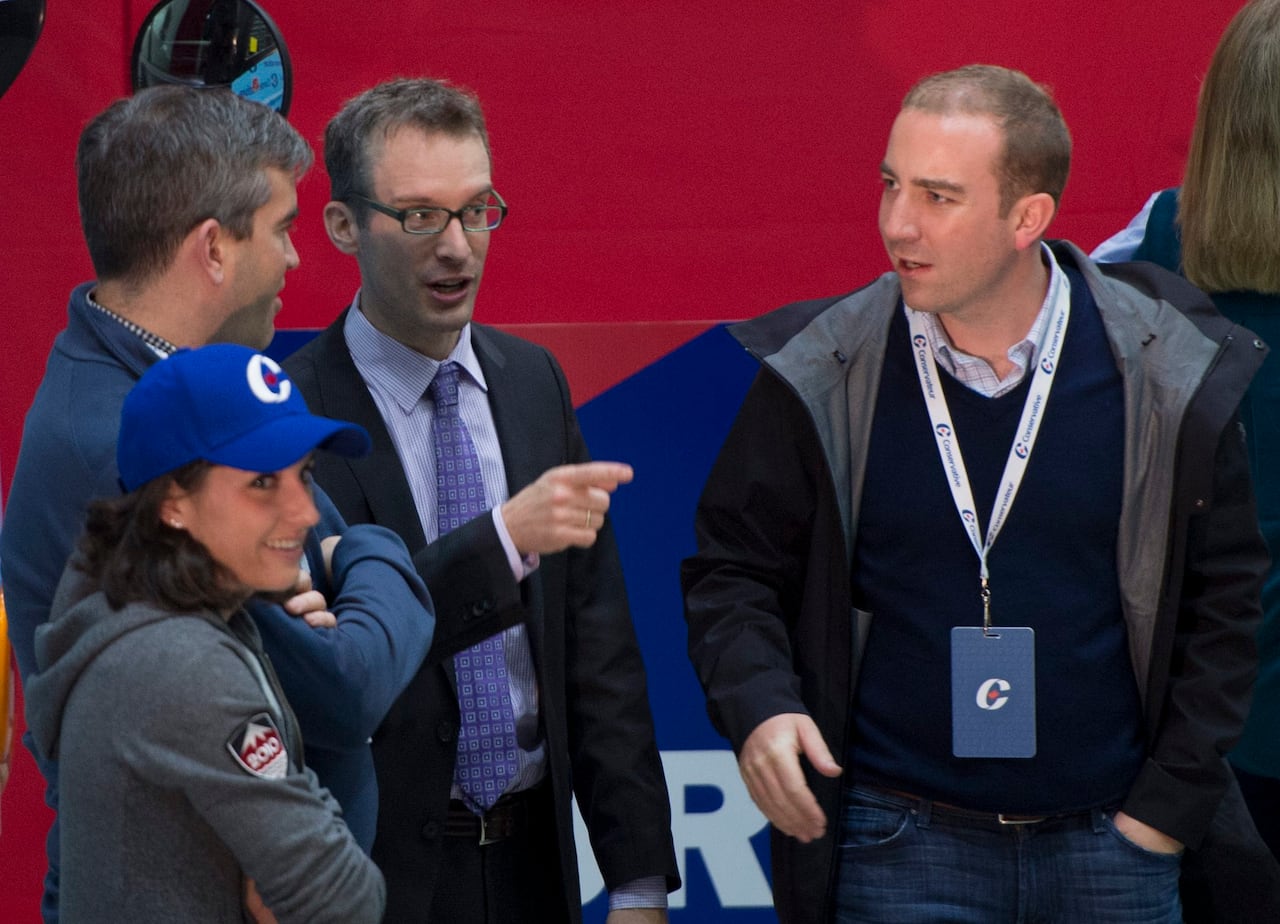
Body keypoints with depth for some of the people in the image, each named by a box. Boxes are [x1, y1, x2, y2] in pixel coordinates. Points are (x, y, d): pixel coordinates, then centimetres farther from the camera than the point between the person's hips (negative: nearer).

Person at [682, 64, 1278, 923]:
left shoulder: (1168, 376, -3)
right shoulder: (818, 378, -5)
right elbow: (734, 569, 5)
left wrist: (1169, 804, 1)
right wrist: (758, 706, -13)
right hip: (898, 849, -1)